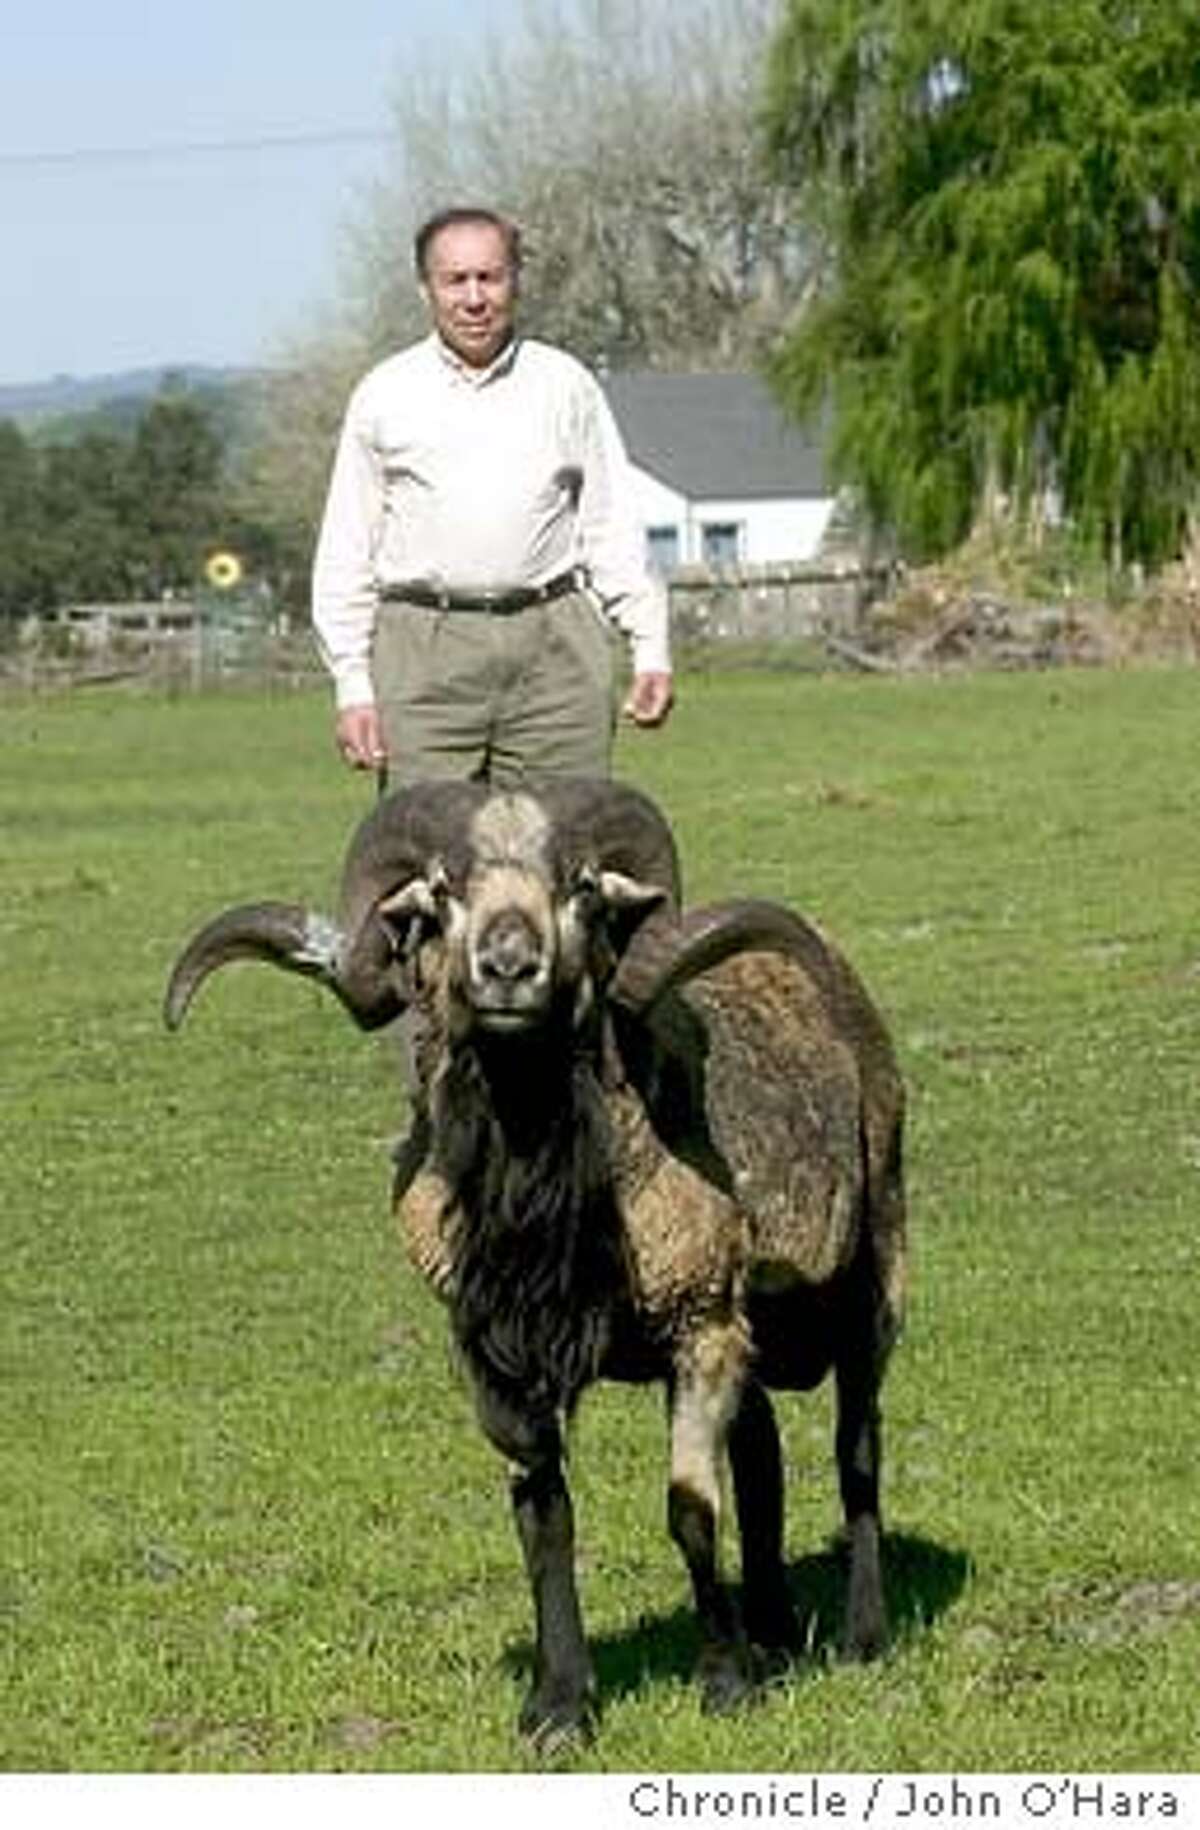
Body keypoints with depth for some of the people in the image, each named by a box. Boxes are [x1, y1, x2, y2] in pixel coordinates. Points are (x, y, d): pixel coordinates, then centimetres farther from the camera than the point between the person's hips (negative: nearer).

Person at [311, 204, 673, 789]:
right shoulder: (384, 395, 10)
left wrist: (651, 648, 4)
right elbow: (345, 555, 11)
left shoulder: (567, 385, 13)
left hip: (554, 643, 1)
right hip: (425, 649, -1)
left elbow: (612, 528, 14)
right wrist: (352, 686, 3)